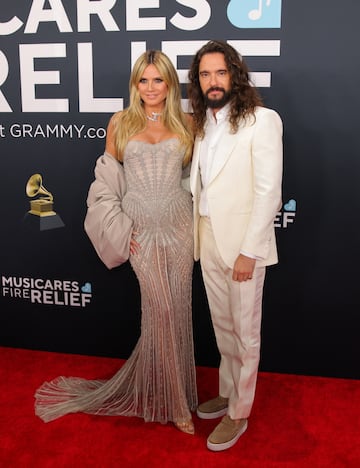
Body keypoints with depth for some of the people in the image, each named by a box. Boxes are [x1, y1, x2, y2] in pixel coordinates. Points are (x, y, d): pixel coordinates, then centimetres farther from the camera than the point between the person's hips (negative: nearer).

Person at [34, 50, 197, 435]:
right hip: (141, 227, -2)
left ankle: (156, 386, 30)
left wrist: (198, 221, 4)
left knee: (177, 308, 6)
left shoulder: (185, 123, 7)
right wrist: (119, 227, -2)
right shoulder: (120, 122, 4)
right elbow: (107, 179, 5)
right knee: (162, 309, -2)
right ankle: (173, 401, 17)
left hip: (179, 223, 2)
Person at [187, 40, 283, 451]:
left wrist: (249, 251, -17)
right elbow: (198, 182, 11)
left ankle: (238, 413, 23)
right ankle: (227, 393, 38)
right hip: (207, 239, 6)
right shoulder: (201, 124, 10)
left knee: (244, 332, 7)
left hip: (242, 244, -6)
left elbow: (268, 192, -15)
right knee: (222, 326, 19)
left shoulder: (262, 120, -10)